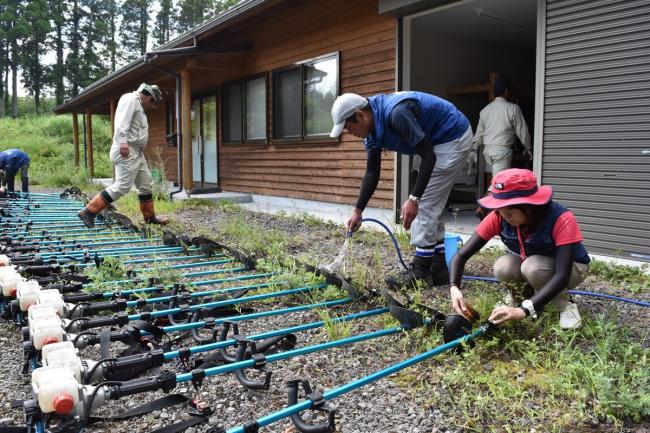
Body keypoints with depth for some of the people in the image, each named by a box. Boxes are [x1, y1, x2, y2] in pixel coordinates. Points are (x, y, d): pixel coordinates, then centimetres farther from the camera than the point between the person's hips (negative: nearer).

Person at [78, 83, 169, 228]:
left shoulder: (139, 106, 25)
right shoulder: (130, 99, -6)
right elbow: (122, 120, -21)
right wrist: (122, 141, -31)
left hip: (136, 152, 11)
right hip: (126, 151, -11)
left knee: (146, 185, 14)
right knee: (123, 185, -16)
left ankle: (150, 216, 24)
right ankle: (88, 212, -14)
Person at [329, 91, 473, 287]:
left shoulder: (396, 113, -32)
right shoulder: (373, 128, -2)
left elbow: (428, 156, -29)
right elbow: (372, 173, 5)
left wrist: (414, 199, -29)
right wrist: (358, 211, 4)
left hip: (454, 138, -9)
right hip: (439, 140, 9)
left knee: (426, 203, -10)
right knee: (432, 205, 10)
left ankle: (420, 273, -3)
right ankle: (438, 269, 17)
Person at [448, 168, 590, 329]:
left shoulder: (561, 219, -35)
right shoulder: (498, 217, -24)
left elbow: (562, 276, -42)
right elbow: (461, 255, -23)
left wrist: (523, 310, -53)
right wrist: (454, 288, -43)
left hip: (572, 268, -3)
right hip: (529, 265, 4)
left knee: (533, 267, -35)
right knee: (503, 267, -29)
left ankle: (565, 305, -8)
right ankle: (529, 291, 1)